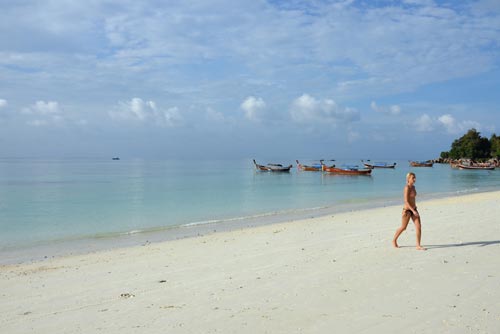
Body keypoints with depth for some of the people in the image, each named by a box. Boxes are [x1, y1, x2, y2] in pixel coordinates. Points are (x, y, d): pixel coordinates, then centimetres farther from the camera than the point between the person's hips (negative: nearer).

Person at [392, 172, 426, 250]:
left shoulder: (413, 187, 8)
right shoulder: (407, 188, -17)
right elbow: (406, 201, -22)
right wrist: (413, 211, -25)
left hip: (414, 209, 7)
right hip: (407, 210, -7)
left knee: (419, 226, -4)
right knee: (403, 227, 6)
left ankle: (418, 246, 0)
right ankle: (394, 240, 28)